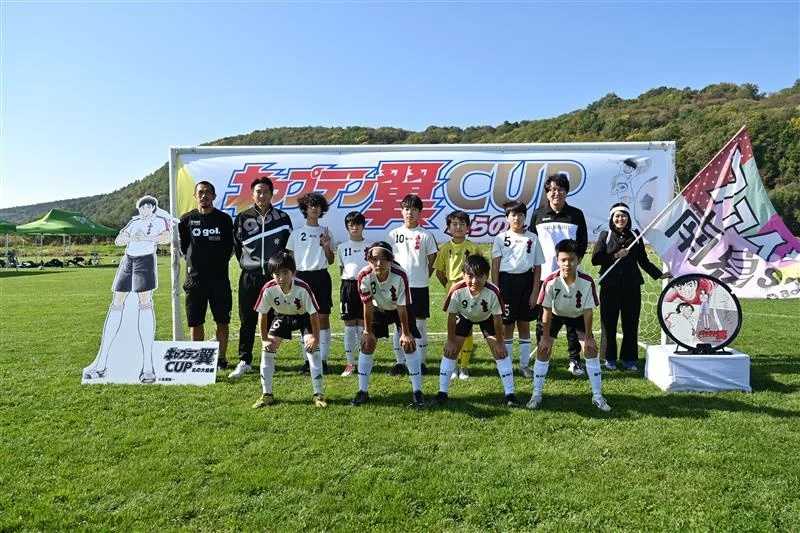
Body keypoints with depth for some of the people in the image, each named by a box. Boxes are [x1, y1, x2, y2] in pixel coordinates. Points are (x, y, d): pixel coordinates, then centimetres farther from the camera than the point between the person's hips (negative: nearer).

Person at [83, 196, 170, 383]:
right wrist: (131, 238, -6)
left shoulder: (160, 220, 5)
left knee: (145, 304, -15)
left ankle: (148, 365, -16)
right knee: (116, 305, 2)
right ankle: (101, 363, 6)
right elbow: (117, 241, 13)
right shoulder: (134, 221, 21)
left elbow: (166, 238, -15)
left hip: (145, 261, -6)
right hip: (128, 260, 6)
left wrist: (145, 238, -13)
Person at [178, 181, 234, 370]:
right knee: (195, 321, 7)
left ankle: (221, 358, 13)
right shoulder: (187, 219, 4)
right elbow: (183, 245, 14)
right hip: (195, 277, 1)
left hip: (219, 277, -1)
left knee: (222, 320, 3)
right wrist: (192, 261, 7)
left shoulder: (224, 219, 2)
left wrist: (221, 261, 5)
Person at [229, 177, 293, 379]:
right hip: (249, 278, 1)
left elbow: (288, 247, 8)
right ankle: (244, 361, 13)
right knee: (247, 321, 4)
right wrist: (248, 264, 11)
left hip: (273, 277, 0)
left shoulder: (283, 218, 3)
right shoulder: (243, 218, 4)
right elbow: (236, 245, 14)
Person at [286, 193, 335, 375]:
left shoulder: (325, 232, 10)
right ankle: (308, 359, 11)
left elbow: (331, 260, 10)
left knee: (323, 318, -1)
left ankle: (323, 359, 4)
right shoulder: (296, 233, 8)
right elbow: (291, 259, 8)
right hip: (302, 276, 0)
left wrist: (326, 246, -7)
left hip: (321, 277, 0)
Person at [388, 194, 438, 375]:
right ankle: (399, 362, 15)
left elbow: (432, 261, 5)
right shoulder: (394, 234, 5)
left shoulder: (426, 235, 1)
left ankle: (422, 362, 13)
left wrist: (422, 277, 1)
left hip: (419, 287, -1)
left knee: (420, 324, 4)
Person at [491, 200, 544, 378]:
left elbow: (537, 267, 6)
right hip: (506, 281, -1)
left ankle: (525, 364, 19)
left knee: (524, 325, 8)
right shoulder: (501, 238, 4)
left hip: (526, 281, 1)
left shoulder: (532, 238, 6)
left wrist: (534, 292, -1)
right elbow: (495, 266, 1)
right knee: (507, 325, 5)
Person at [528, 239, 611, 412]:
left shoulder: (587, 282, -30)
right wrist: (546, 338, -17)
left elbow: (588, 311, -18)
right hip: (556, 315, -1)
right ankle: (536, 395, 6)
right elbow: (547, 311, -22)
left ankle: (597, 396, 9)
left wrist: (588, 337, -13)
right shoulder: (550, 282, -32)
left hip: (578, 316, 1)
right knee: (543, 351, -8)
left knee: (591, 350, -6)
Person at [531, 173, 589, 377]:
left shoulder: (576, 214, 6)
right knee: (543, 319, 5)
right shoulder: (538, 214, 6)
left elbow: (583, 241, 10)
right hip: (544, 274, 0)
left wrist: (577, 260, -3)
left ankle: (575, 360, 11)